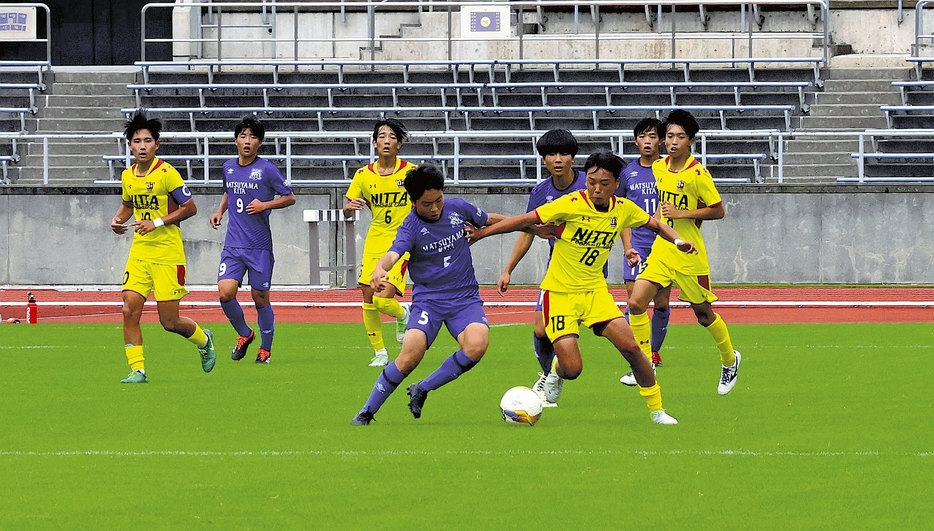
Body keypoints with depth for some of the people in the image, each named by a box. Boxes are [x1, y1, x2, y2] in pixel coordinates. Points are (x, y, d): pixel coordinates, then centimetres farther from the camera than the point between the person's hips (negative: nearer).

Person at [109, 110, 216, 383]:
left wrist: (157, 223, -17)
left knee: (169, 322, -1)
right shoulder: (128, 176, 6)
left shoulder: (167, 174, -12)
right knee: (129, 311, -11)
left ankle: (203, 340, 31)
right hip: (139, 254, 5)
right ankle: (137, 369, -2)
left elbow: (190, 208, -10)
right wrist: (118, 220, 4)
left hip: (168, 255, -5)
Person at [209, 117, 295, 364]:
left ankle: (265, 348, 20)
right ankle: (244, 334, 14)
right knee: (225, 292, -12)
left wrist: (265, 205, -15)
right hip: (233, 244, 4)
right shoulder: (228, 168, 9)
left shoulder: (267, 169, -5)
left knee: (260, 298, 3)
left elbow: (289, 197, 0)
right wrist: (220, 210, 12)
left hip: (259, 246, -4)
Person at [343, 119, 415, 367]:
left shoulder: (411, 172, -4)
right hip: (374, 244, 3)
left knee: (383, 299, -17)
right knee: (368, 301, 0)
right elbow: (347, 212, 8)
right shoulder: (364, 175, 2)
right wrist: (349, 207, -16)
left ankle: (402, 315, 18)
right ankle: (380, 353, 16)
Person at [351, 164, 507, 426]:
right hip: (428, 298, -3)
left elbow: (489, 220, 17)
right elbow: (394, 253, -34)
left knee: (476, 345, -26)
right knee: (410, 355, -22)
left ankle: (422, 389, -4)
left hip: (465, 296, 3)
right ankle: (367, 412, -2)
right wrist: (380, 269, -58)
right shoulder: (412, 227, -14)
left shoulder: (457, 207, -2)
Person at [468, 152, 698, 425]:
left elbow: (653, 224, 17)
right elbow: (527, 220, -16)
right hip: (559, 292, -3)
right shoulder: (572, 205, -18)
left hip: (595, 290, 4)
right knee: (571, 369, -13)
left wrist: (677, 240, -1)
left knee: (630, 347, -13)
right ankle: (555, 374, 25)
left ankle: (656, 409, 5)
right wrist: (483, 232, -20)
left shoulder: (623, 209, -3)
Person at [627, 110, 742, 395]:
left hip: (688, 254, -5)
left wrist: (681, 213, -19)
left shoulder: (697, 174, -14)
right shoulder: (658, 168, 5)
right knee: (636, 302, -13)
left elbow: (718, 210, -12)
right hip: (661, 250, 5)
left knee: (703, 313, 9)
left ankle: (730, 360, 34)